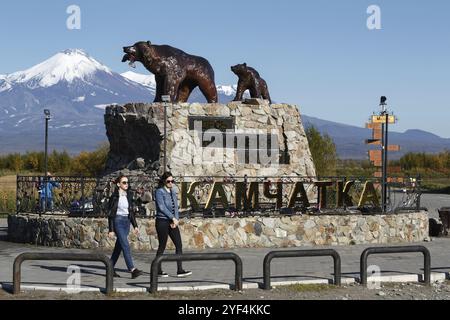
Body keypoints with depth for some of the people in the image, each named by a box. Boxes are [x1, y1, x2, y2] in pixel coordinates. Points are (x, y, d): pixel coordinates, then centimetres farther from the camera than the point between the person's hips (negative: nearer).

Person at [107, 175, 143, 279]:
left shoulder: (129, 196, 11)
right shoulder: (114, 197, -8)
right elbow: (110, 214, -8)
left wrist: (135, 225, 11)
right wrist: (111, 230, -11)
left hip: (126, 222, 7)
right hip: (118, 221, -7)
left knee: (119, 247, 9)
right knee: (126, 246, -15)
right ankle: (132, 270, -22)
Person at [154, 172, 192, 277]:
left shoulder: (173, 192, 14)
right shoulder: (159, 192, -6)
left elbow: (176, 207, 11)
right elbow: (162, 207, -14)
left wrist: (176, 219, -4)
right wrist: (173, 218, -13)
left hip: (172, 222, 6)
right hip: (162, 221, -6)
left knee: (179, 245, -2)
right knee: (162, 246, 0)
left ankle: (180, 270, -1)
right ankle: (158, 271, 11)